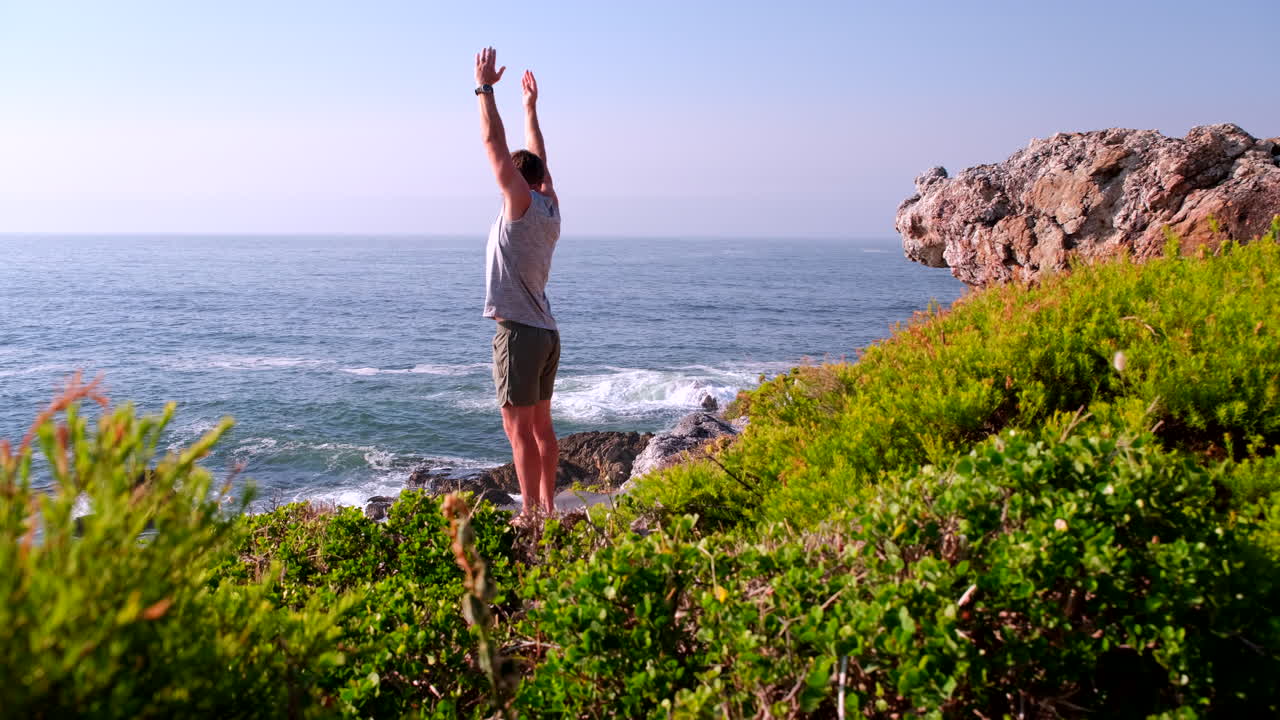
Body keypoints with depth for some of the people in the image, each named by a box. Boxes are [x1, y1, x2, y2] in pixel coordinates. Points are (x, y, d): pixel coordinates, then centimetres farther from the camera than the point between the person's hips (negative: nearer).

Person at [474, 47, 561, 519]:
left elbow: (494, 143, -11)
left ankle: (531, 516, -6)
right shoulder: (550, 208, 10)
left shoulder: (521, 204, -10)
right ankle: (546, 508, 19)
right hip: (545, 333, 9)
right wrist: (531, 107, 32)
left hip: (519, 332, -9)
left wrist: (485, 88, -4)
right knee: (540, 426, 13)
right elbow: (538, 158, 24)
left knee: (520, 429, -7)